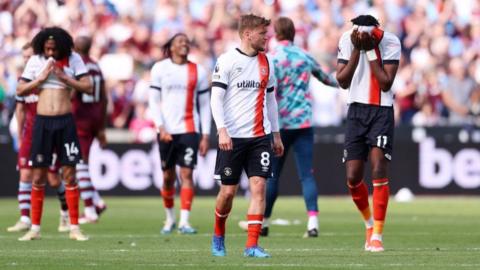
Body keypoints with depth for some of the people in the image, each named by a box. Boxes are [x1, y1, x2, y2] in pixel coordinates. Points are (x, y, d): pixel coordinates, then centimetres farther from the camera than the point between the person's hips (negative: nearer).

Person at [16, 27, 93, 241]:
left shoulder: (73, 59, 2)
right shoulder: (35, 61, 5)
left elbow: (88, 87, -3)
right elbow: (20, 90, 4)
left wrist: (64, 77, -12)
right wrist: (41, 78, -8)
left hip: (65, 122, -1)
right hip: (42, 121, 1)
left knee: (69, 174, -1)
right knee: (38, 176, 2)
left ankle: (74, 228, 5)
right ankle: (35, 228, 9)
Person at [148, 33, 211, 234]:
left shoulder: (198, 72, 7)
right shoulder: (160, 69, 5)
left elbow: (204, 105, 9)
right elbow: (154, 101, 3)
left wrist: (205, 135, 3)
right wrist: (161, 127, -9)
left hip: (189, 130, 0)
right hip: (166, 130, 0)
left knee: (187, 174, -11)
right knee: (168, 176, 7)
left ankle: (184, 221, -14)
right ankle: (170, 218, 24)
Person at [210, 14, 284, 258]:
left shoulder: (266, 62, 11)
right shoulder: (227, 61, -5)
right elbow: (216, 98, -8)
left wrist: (276, 134, 18)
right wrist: (222, 130, -18)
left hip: (260, 136, 4)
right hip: (232, 137, -4)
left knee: (259, 186, -8)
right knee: (228, 191, 1)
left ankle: (252, 245, -9)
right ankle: (218, 236, 26)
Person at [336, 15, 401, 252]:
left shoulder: (390, 42, -11)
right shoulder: (347, 40, -5)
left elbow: (386, 83, -16)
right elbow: (343, 81, -7)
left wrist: (370, 50, -19)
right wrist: (357, 50, -17)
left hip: (382, 111, -3)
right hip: (356, 110, 3)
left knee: (378, 169, -15)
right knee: (352, 178, 0)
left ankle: (377, 235, -12)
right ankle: (369, 224, 27)